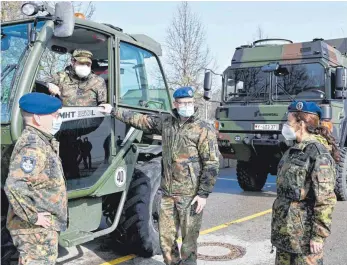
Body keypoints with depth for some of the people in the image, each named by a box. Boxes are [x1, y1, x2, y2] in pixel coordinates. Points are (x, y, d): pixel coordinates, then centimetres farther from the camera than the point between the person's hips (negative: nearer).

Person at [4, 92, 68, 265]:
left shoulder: (40, 141, 9)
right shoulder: (34, 148, -23)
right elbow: (14, 186, -34)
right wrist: (33, 217, -24)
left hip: (42, 226, 10)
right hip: (35, 228, -10)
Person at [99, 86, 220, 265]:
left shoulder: (204, 130, -7)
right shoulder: (166, 123, 9)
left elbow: (212, 164, -10)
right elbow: (140, 120, 21)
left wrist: (204, 193, -13)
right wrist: (114, 111, 25)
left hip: (190, 195, -5)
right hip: (167, 192, 5)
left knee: (189, 237, 3)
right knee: (166, 236, 11)